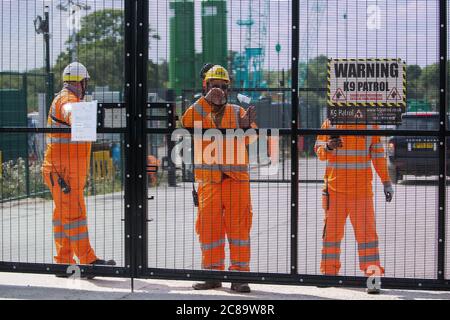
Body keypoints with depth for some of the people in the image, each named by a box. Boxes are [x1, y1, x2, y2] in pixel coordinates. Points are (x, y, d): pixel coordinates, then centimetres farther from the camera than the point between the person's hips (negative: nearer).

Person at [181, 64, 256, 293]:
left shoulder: (237, 112, 13)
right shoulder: (198, 113, 12)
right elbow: (187, 123, -11)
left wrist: (246, 127, -20)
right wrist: (206, 100, -19)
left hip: (236, 178, -1)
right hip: (208, 180, 1)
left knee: (239, 226, -4)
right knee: (209, 227, 3)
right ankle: (213, 274, 13)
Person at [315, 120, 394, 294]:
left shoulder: (369, 124, 4)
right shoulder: (330, 123, 4)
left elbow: (378, 154, 8)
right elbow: (319, 151, 7)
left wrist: (386, 182, 7)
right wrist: (328, 147, -17)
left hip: (361, 188, -1)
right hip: (335, 187, 1)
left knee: (366, 231, -7)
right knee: (332, 230, 8)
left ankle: (373, 273, -4)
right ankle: (329, 272, 20)